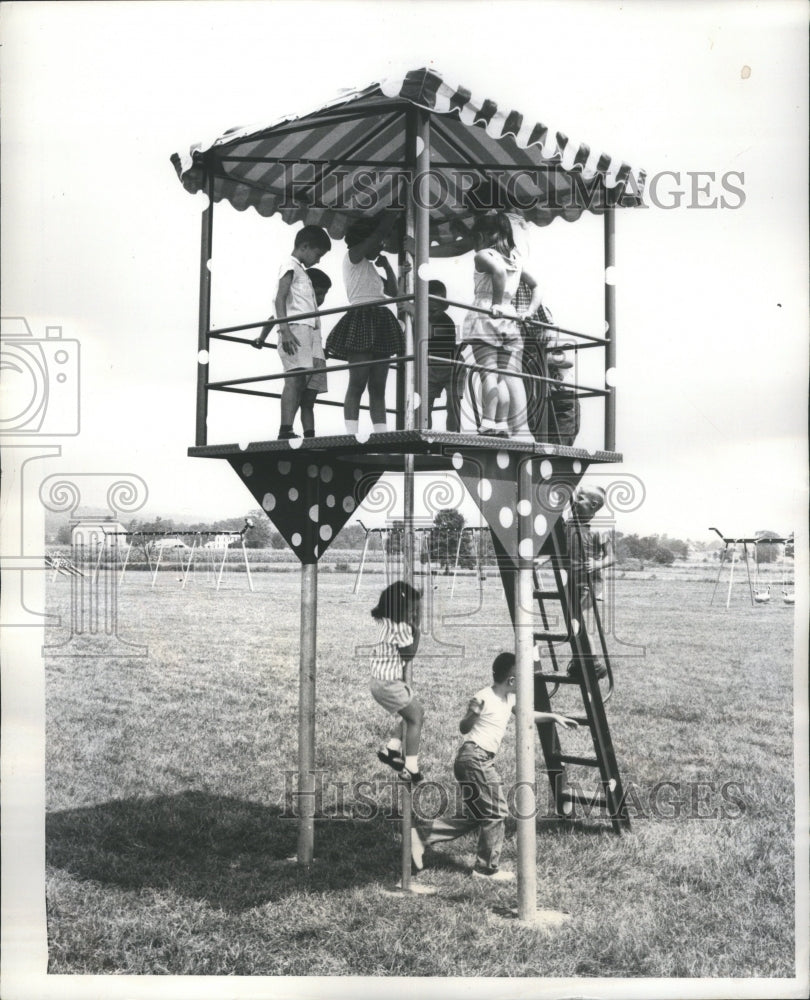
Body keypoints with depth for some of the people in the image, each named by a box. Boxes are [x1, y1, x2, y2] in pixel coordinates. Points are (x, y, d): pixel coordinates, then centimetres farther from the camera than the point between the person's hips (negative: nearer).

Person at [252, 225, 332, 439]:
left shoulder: (301, 272, 32)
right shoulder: (290, 265, 4)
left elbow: (278, 307, 32)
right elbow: (280, 299, -10)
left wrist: (263, 336, 32)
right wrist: (285, 330, -22)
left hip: (310, 333, 9)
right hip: (295, 328, -9)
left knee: (310, 387, 2)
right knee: (296, 378, -23)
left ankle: (310, 436, -1)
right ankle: (286, 430, -34)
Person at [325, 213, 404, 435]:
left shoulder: (371, 268, 26)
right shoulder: (353, 257, 3)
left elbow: (393, 290, 26)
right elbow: (379, 231, -6)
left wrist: (386, 265, 19)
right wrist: (393, 212, 2)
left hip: (379, 324, 9)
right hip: (361, 321, -9)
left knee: (378, 386, 2)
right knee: (358, 382, -15)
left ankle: (382, 434, -1)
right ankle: (352, 434, -19)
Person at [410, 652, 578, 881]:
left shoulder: (509, 698, 12)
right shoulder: (483, 698, -15)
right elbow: (464, 729, -18)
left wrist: (554, 717, 24)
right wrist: (473, 714, -38)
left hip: (484, 761, 10)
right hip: (474, 758, -10)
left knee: (474, 816, 14)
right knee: (495, 813, -2)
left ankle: (421, 834, 16)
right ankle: (487, 869, 10)